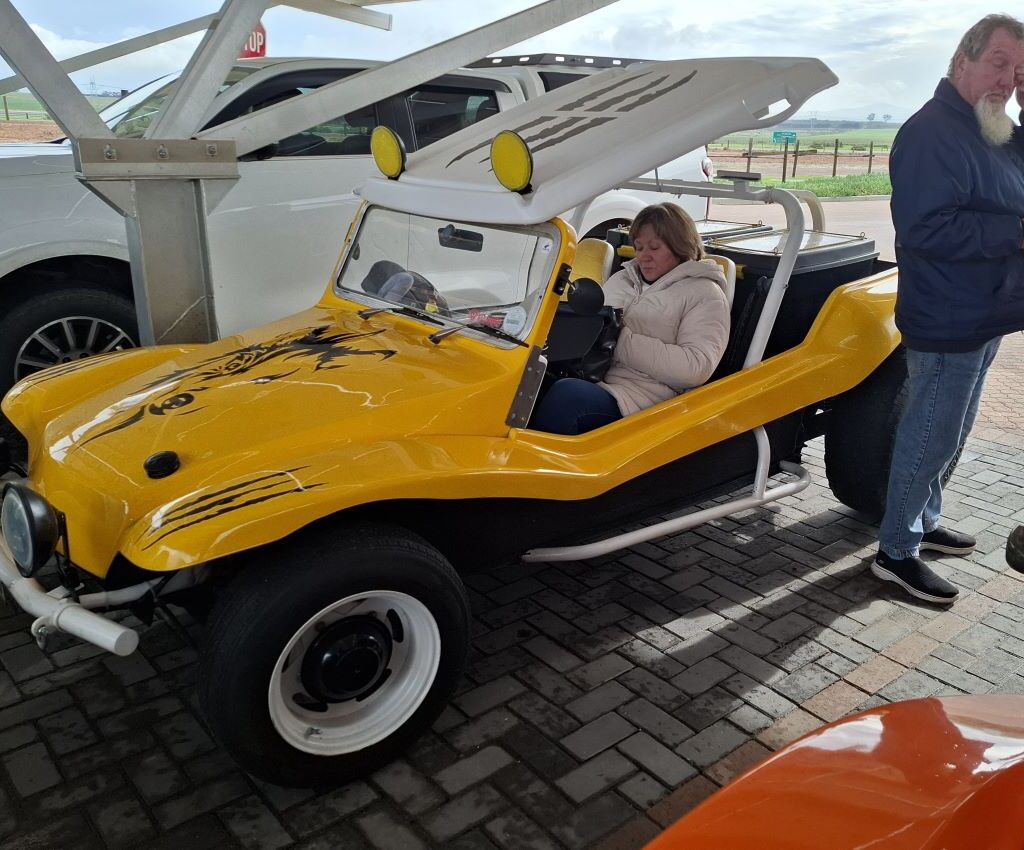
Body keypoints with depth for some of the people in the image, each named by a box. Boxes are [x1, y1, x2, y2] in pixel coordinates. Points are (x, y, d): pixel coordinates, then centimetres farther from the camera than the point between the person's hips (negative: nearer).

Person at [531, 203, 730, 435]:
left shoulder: (704, 294, 4)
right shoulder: (622, 278, 23)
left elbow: (696, 367, -11)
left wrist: (623, 341, -14)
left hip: (639, 399, -5)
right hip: (589, 378, 6)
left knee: (565, 394, -35)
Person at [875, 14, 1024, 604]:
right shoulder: (932, 133, -18)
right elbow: (927, 227, -28)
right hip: (948, 322, -10)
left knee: (947, 432, 20)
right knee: (933, 437, -2)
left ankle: (924, 521, 36)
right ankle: (897, 552, 11)